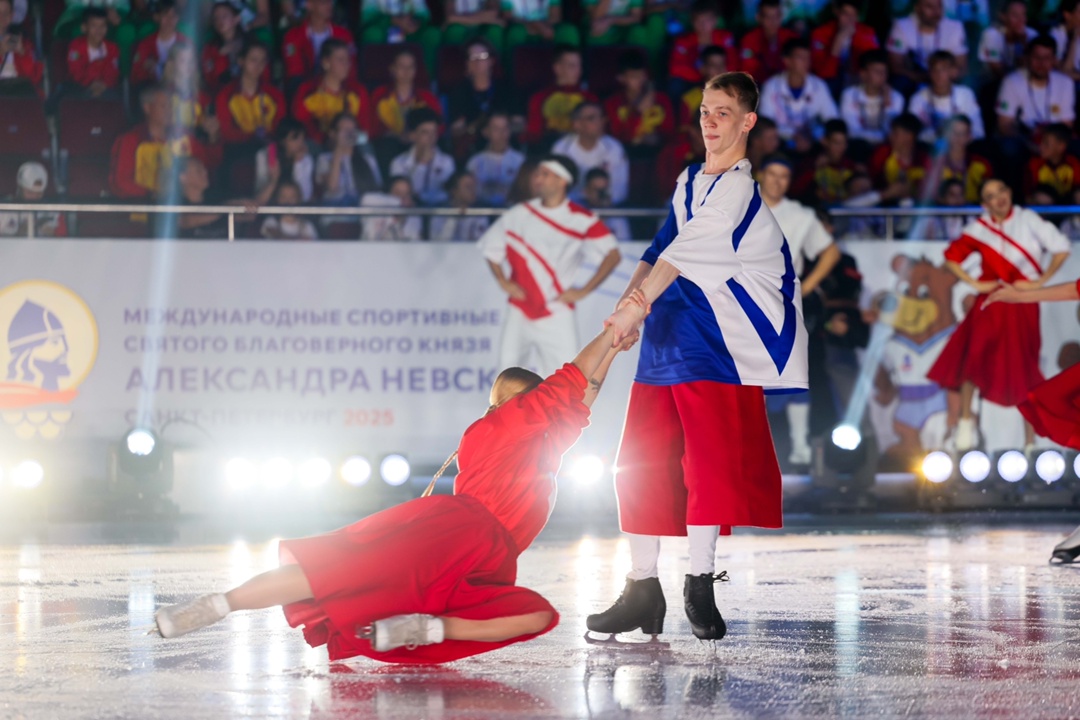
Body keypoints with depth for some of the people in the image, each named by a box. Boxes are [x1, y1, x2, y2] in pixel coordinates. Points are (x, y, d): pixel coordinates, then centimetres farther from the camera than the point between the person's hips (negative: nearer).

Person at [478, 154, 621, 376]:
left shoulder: (582, 220, -5)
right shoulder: (518, 214, 7)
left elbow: (613, 255, -10)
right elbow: (490, 247, 19)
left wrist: (584, 291, -12)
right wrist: (503, 281, 5)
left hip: (557, 314, -4)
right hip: (519, 313, 4)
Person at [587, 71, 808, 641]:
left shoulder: (743, 187, -6)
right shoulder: (688, 182, 18)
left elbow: (687, 252, -17)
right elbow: (661, 250, 10)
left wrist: (638, 304, -25)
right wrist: (632, 296, -9)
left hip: (721, 336, -7)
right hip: (666, 334, 7)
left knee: (710, 460, -8)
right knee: (640, 460, 3)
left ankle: (699, 586, 2)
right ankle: (642, 589, 10)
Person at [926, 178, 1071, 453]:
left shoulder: (1028, 220, -4)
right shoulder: (979, 229, 2)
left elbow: (1061, 249, -5)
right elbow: (952, 257, 9)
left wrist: (1040, 281, -9)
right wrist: (974, 284, -1)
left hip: (1022, 304, -1)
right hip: (990, 301, 1)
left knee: (1023, 367, 0)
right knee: (974, 354, -12)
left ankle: (1030, 438, 9)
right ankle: (966, 418, 9)